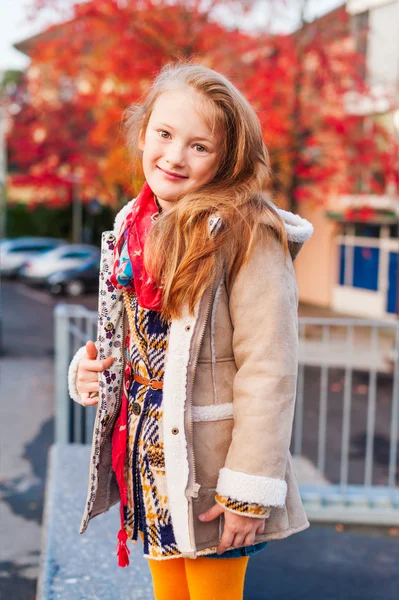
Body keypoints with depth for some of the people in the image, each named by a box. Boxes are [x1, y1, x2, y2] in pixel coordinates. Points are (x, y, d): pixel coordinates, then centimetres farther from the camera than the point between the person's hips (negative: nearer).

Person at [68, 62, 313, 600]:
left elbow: (269, 370, -20)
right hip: (148, 456, 6)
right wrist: (89, 369, -2)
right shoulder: (132, 229, 5)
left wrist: (251, 489, -20)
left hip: (208, 463, -6)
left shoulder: (248, 235, -17)